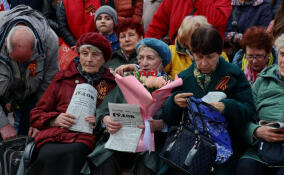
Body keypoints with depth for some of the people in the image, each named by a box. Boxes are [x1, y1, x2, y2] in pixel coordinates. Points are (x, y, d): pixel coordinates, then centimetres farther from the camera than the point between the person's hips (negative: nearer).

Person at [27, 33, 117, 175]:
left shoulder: (112, 83, 17)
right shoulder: (62, 78, 22)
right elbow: (35, 115, 21)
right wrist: (55, 119, 0)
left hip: (85, 139, -1)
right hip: (53, 137, 1)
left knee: (71, 154, -38)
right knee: (49, 156, -36)